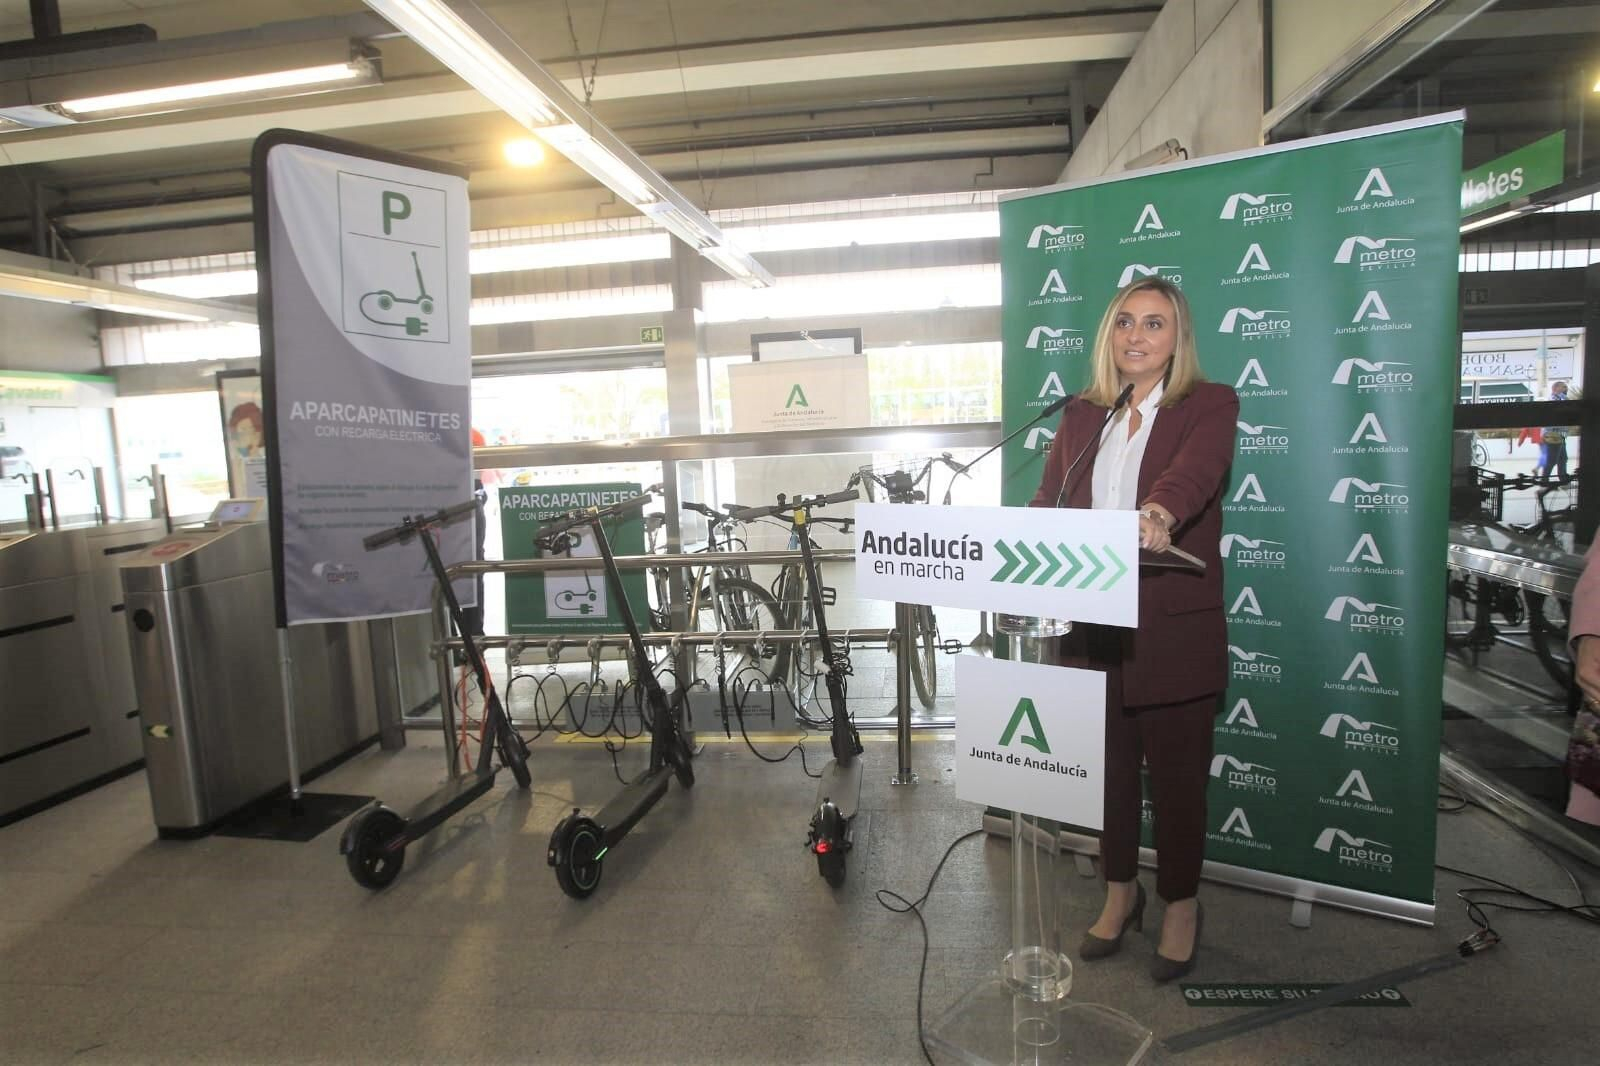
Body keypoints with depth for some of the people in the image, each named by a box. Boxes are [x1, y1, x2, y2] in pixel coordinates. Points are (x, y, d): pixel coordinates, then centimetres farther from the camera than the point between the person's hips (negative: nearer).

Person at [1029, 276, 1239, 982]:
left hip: (1175, 631, -3)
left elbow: (1198, 468, -24)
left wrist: (1160, 512, -45)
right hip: (1092, 625, 4)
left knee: (1176, 772, 9)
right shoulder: (1082, 415, 11)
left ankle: (1181, 905, 33)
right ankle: (1120, 891, 37)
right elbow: (1049, 500, 7)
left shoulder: (1210, 405, -2)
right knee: (1108, 764, 15)